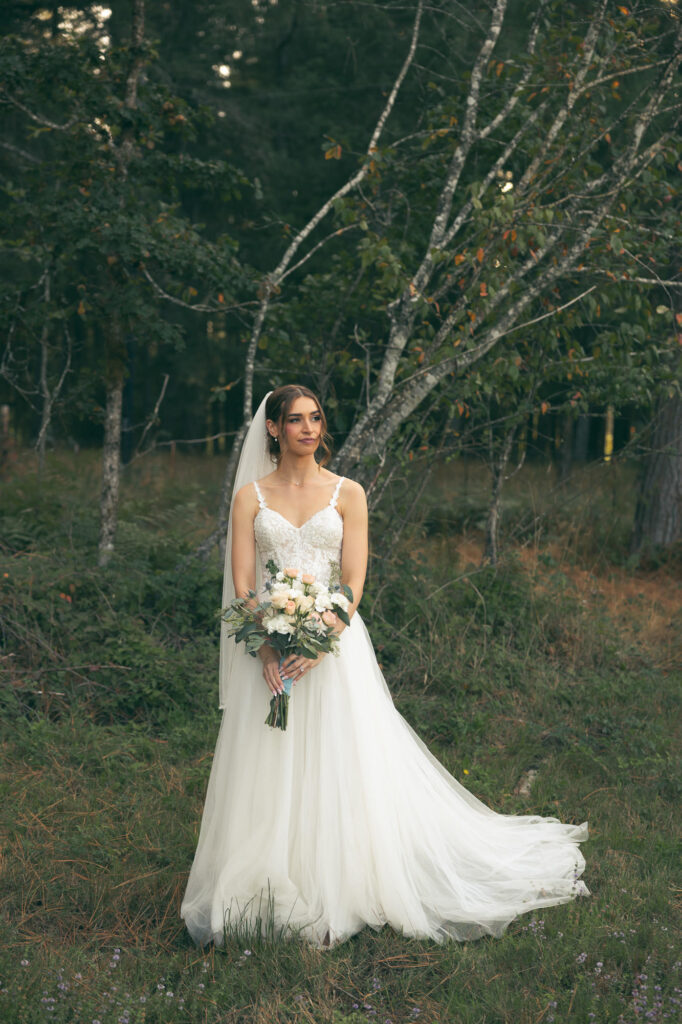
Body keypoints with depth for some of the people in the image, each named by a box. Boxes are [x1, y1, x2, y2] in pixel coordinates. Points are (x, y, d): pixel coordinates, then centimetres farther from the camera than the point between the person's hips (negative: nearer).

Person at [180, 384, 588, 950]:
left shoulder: (346, 493, 4)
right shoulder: (251, 496, 5)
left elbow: (353, 580, -3)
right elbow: (241, 581, -2)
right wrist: (267, 649, -15)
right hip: (269, 645, 1)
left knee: (339, 766, 0)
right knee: (270, 769, 3)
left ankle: (337, 896, 10)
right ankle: (275, 895, 14)